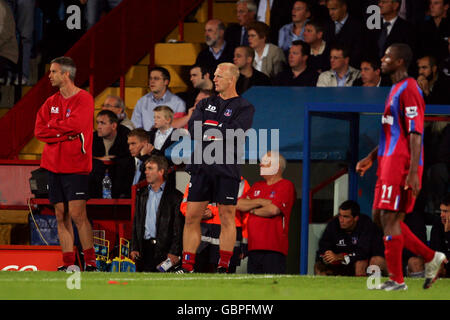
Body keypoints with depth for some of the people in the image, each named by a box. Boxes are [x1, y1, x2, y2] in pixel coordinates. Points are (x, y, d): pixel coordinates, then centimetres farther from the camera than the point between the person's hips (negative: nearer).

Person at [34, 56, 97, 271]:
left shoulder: (84, 99, -4)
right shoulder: (51, 102, 14)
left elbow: (75, 124, -19)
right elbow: (39, 130, 3)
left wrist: (53, 125, -4)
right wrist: (65, 132, -10)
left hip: (76, 166, -6)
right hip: (54, 164, 6)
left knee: (77, 214, -12)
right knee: (61, 215, 4)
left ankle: (90, 261, -5)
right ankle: (68, 263, 5)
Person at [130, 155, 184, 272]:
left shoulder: (175, 196, 1)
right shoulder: (142, 195, 18)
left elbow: (179, 228, -4)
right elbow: (136, 223, 18)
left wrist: (174, 252, -12)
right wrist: (134, 248, 7)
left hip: (164, 249, -4)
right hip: (144, 247, 4)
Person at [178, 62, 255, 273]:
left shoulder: (243, 108, 3)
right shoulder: (206, 104, 18)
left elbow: (234, 134, -13)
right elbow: (193, 128, 2)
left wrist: (208, 129, -5)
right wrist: (220, 131, -9)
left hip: (227, 169, -5)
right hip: (201, 167, 5)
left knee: (227, 218, -2)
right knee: (191, 216, 2)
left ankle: (223, 266, 2)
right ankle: (187, 267, 6)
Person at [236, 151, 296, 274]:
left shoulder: (286, 186, 1)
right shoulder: (257, 186, 23)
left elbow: (273, 209, -12)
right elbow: (239, 204, 12)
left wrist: (252, 210, 4)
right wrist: (260, 202, -2)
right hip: (254, 247, 7)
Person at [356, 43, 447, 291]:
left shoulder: (408, 89, -13)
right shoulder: (395, 89, 19)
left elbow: (415, 133, -19)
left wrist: (412, 172, -24)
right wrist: (371, 157, 25)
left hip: (401, 163, -10)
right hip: (389, 162, 10)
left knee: (389, 219, -8)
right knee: (381, 218, 11)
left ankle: (396, 280, -2)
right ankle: (431, 258, 15)